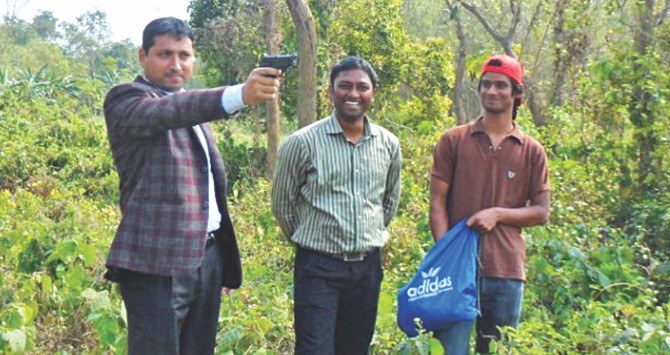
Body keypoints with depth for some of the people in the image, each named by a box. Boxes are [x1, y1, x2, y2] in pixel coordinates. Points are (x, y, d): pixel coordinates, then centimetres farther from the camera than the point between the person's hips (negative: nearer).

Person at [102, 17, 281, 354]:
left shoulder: (195, 106, 19)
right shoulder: (126, 99, -5)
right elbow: (169, 111, -28)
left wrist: (227, 262, 18)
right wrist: (239, 94, -44)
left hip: (208, 256, 8)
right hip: (157, 263, -7)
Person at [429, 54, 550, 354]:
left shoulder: (532, 151, 9)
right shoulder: (454, 141, 6)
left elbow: (541, 213, 8)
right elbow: (437, 202, 2)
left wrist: (499, 214, -9)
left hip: (508, 272, 2)